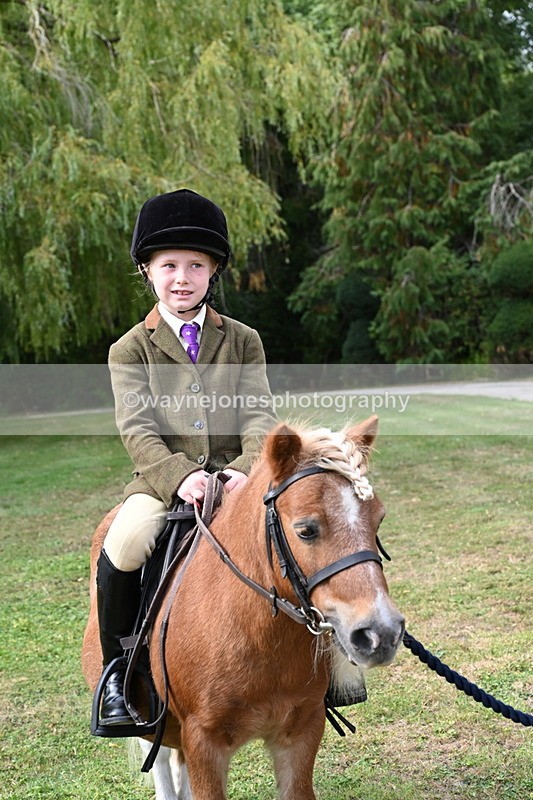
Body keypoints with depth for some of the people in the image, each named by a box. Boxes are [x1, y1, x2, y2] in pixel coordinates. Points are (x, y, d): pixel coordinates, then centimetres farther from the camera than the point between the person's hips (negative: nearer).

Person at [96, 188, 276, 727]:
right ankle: (116, 673, -5)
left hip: (236, 477, 2)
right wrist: (179, 475, -26)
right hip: (162, 481, -1)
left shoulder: (243, 341, 11)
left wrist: (247, 469, -22)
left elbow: (259, 416, 0)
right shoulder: (130, 350, 7)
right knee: (122, 549, -30)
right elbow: (137, 427, -7)